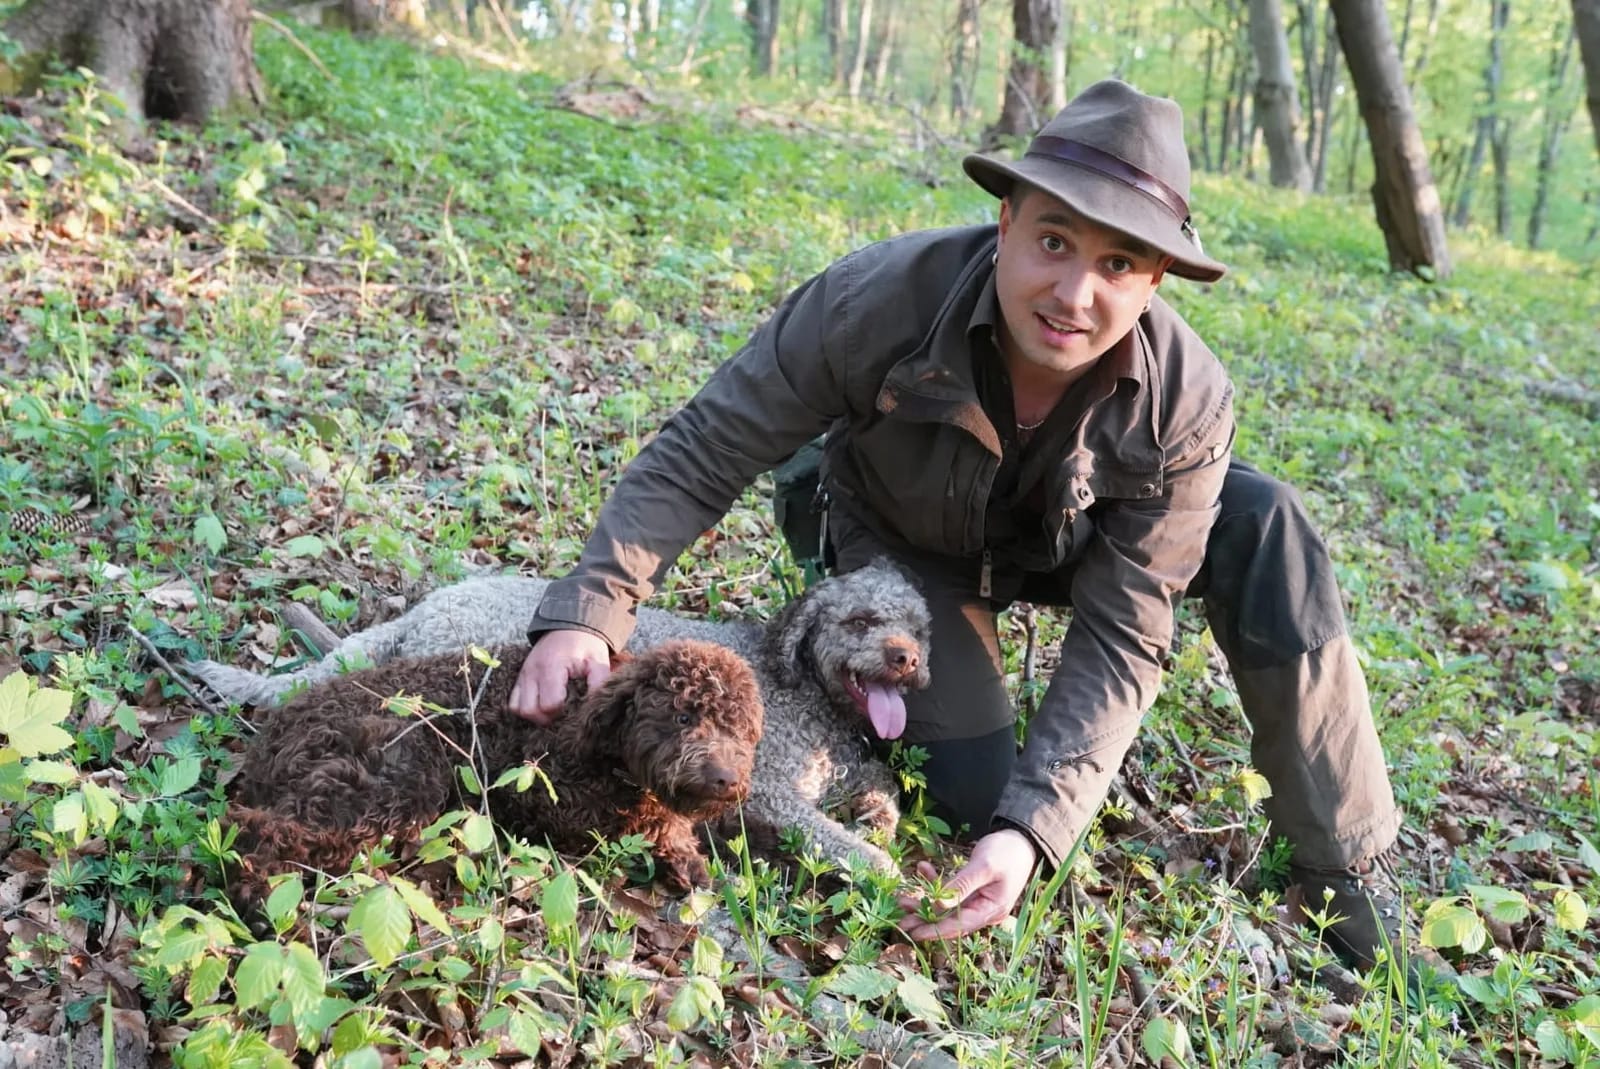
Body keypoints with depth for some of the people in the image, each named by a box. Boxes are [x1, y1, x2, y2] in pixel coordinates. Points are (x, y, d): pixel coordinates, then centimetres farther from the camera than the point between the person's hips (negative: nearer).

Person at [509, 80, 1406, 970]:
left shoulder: (1187, 401, -30)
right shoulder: (880, 297, -35)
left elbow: (1121, 636, -27)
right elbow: (701, 455, -26)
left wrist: (1033, 829, -38)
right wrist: (588, 612, -37)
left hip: (1069, 545, 2)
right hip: (905, 543, -1)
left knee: (1264, 525, -24)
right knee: (977, 794, -16)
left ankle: (1347, 865, -8)